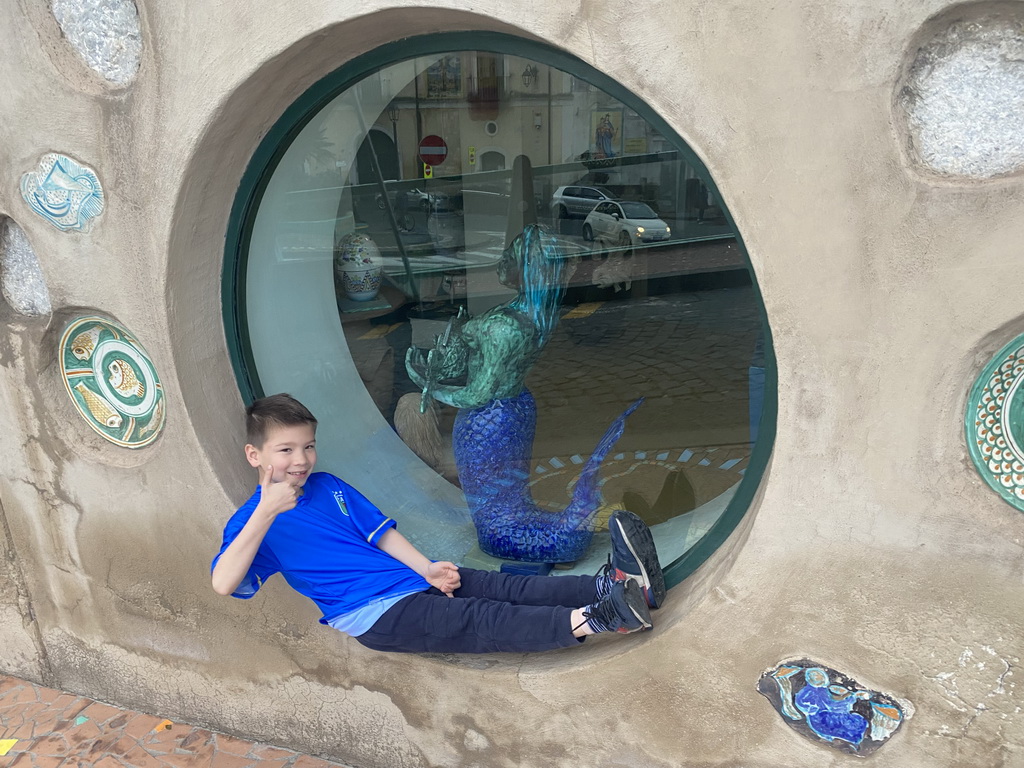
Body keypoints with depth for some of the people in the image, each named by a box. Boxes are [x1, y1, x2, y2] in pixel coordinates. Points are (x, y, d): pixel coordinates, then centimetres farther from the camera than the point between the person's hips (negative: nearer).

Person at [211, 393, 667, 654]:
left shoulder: (327, 486, 16)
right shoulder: (252, 520, -1)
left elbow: (380, 532, 13)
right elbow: (222, 583, -18)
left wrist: (426, 569, -2)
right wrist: (265, 514, -28)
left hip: (413, 581, 6)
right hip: (376, 612, -6)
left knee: (504, 587, -13)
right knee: (481, 621, -24)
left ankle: (613, 583, -27)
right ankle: (593, 620, -40)